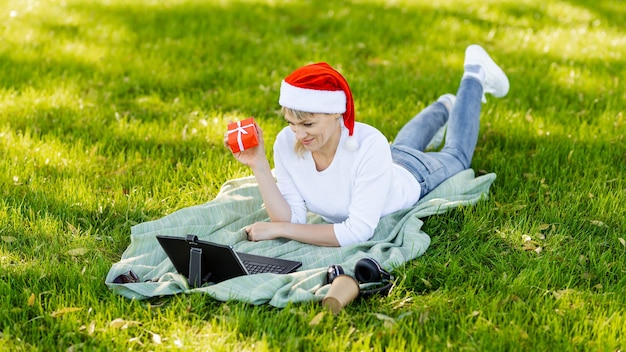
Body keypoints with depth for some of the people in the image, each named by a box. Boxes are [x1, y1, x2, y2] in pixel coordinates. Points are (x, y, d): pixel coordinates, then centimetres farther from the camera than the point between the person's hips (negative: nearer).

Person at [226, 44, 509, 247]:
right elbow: (292, 219, -33)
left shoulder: (368, 144, -49)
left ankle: (474, 78, 51)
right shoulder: (286, 143, -36)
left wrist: (278, 230, -51)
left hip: (411, 176, -3)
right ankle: (444, 107, 65)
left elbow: (359, 231, -50)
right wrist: (260, 167, -46)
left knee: (456, 156, 30)